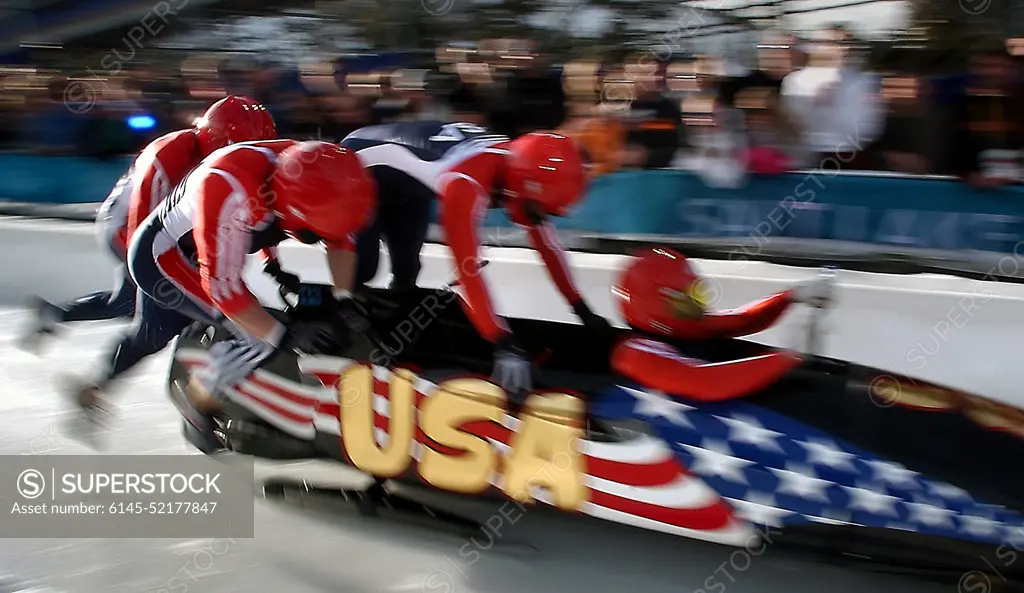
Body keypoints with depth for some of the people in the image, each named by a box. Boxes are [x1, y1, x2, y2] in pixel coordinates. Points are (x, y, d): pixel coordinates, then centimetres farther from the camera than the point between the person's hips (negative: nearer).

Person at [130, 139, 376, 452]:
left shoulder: (309, 169, -22)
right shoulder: (229, 190, -44)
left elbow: (341, 234, -4)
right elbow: (221, 284, -39)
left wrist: (344, 299, -12)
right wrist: (285, 335, -33)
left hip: (194, 255, 8)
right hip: (158, 256, -8)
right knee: (256, 333, -17)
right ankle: (198, 401, 5)